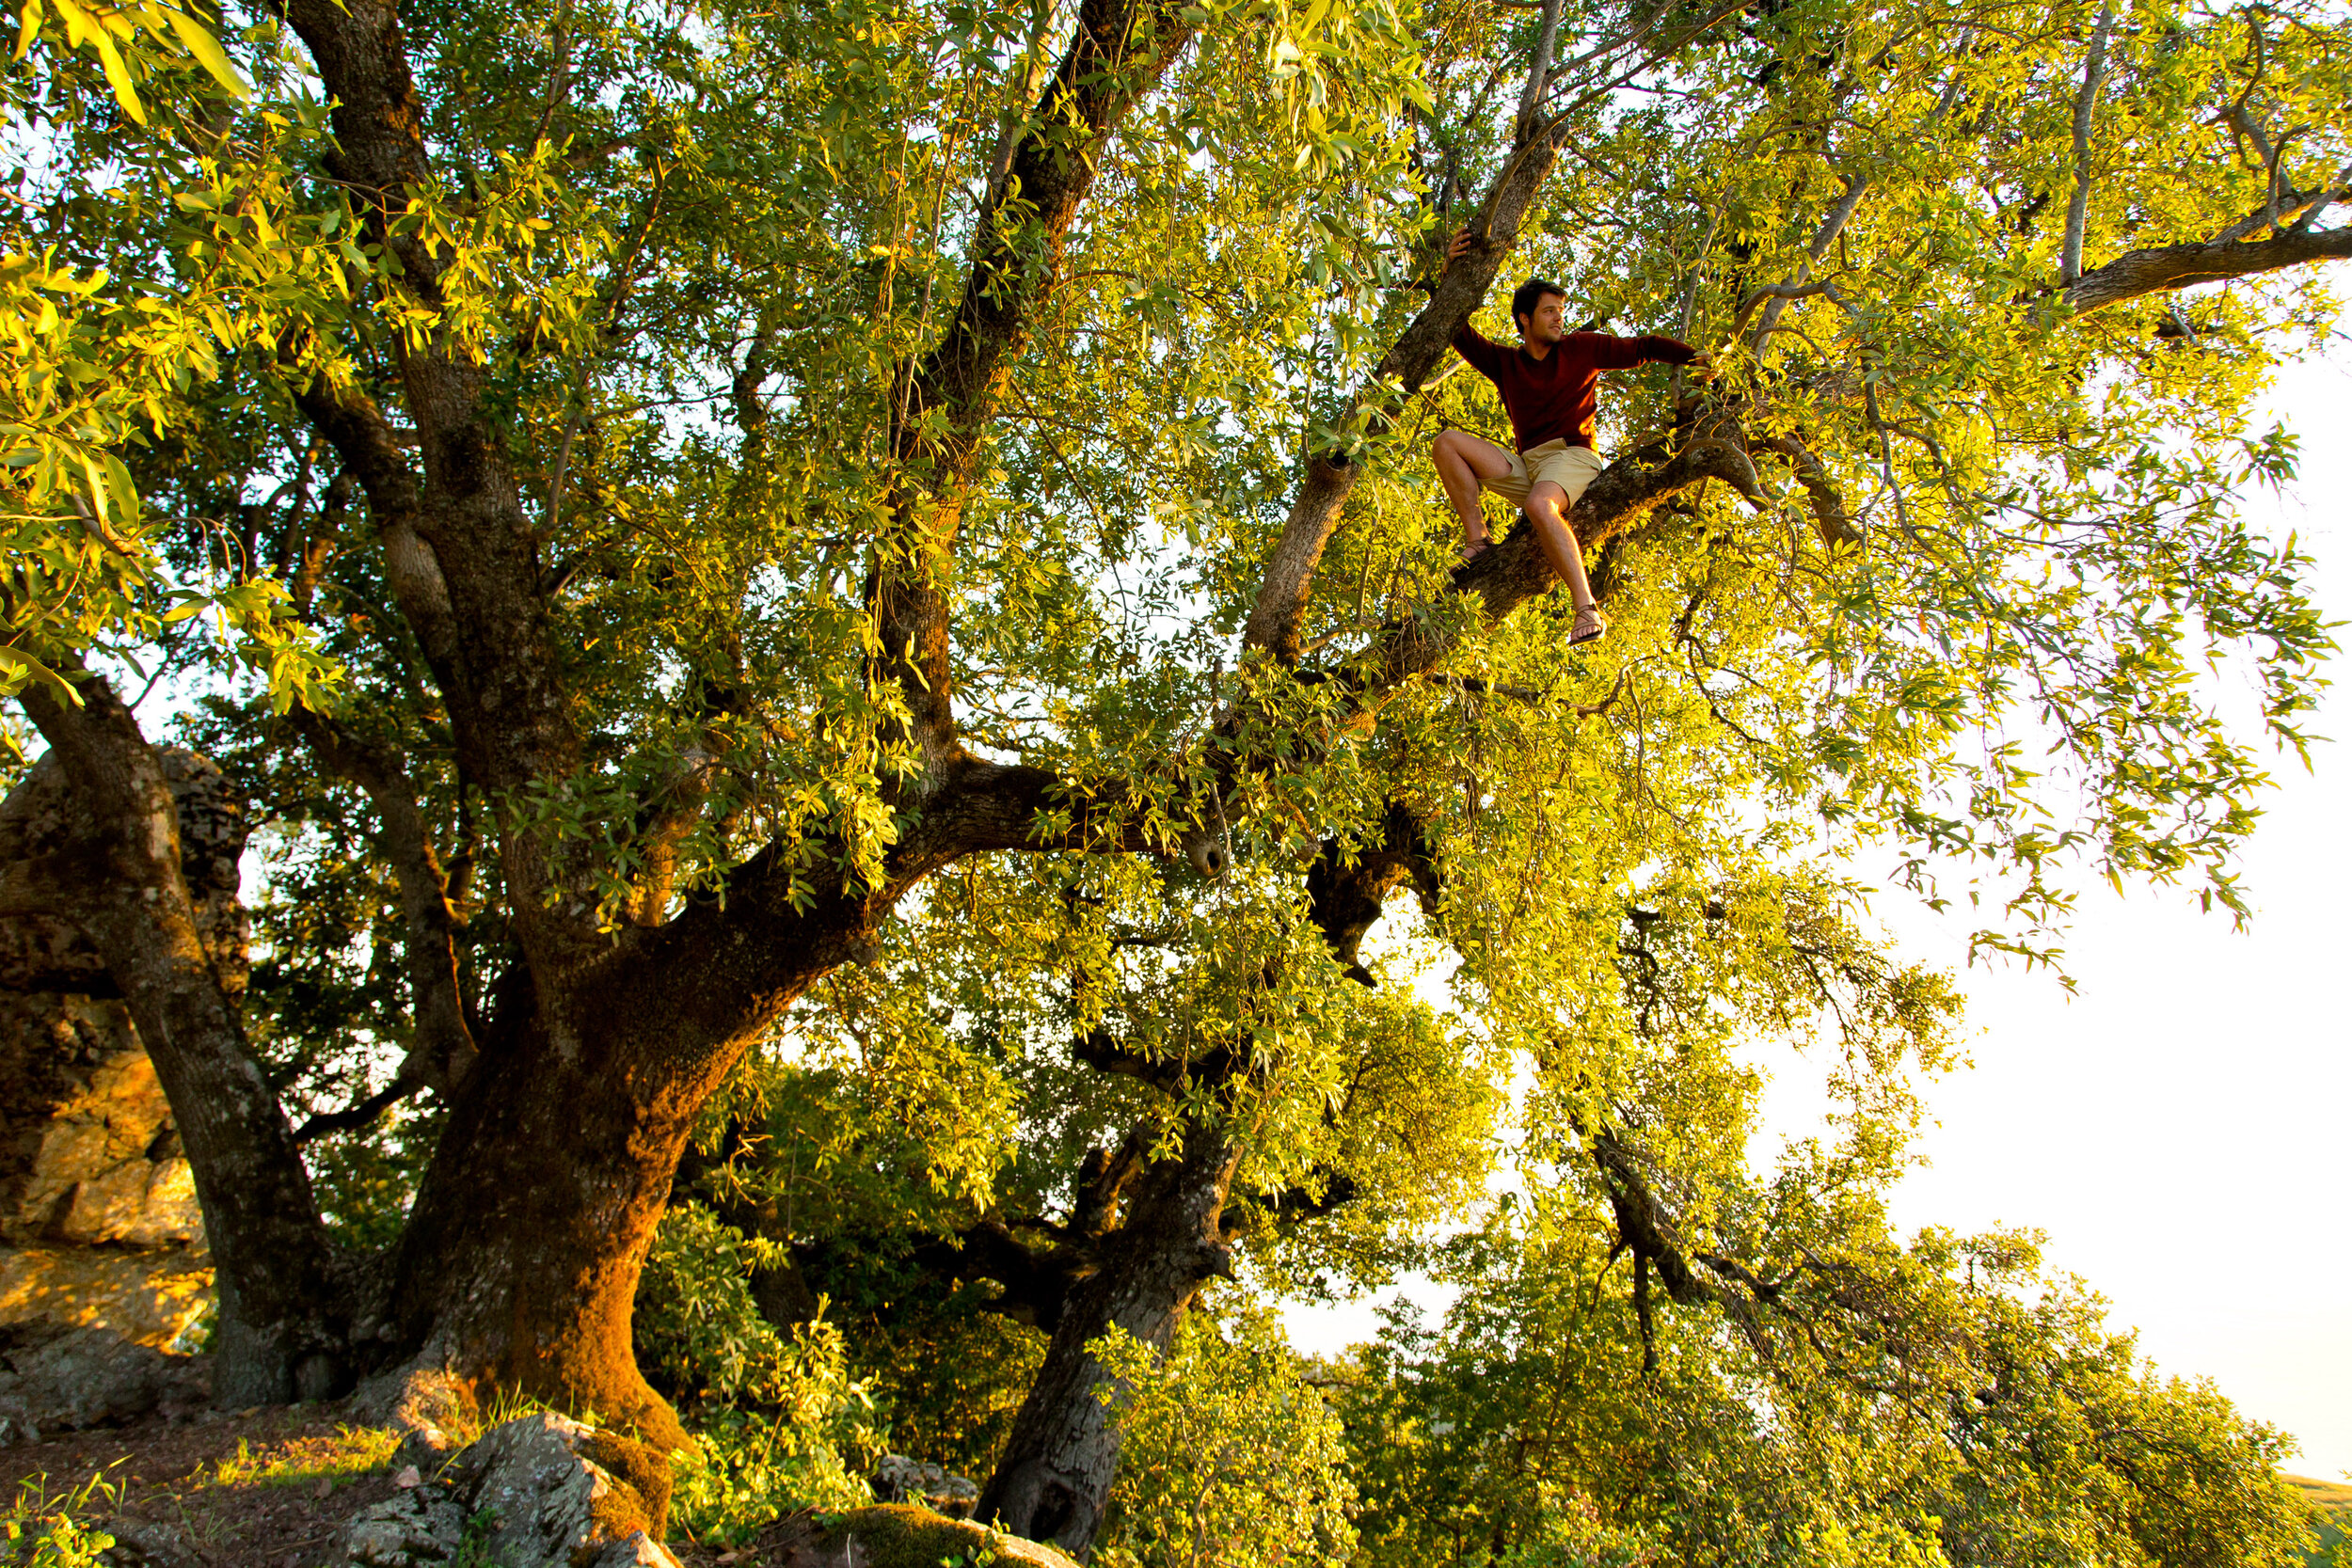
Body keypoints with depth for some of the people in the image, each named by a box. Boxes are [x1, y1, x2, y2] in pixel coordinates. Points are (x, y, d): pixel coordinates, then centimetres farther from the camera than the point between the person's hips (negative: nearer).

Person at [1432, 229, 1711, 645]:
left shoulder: (1580, 349, 11)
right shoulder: (1505, 363, 17)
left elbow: (1641, 349, 10)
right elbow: (1461, 334, 15)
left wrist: (1691, 356, -6)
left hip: (1571, 457, -4)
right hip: (1524, 467, 5)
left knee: (1539, 505, -40)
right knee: (1447, 442, -10)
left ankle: (1587, 610, -48)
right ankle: (1477, 540, -16)